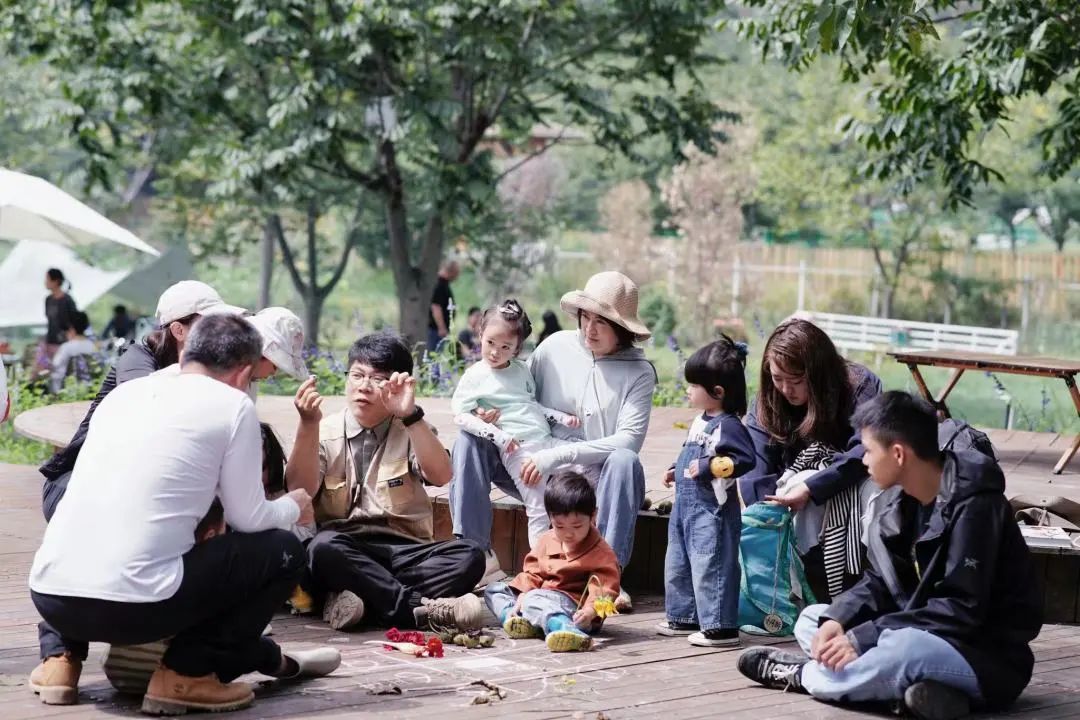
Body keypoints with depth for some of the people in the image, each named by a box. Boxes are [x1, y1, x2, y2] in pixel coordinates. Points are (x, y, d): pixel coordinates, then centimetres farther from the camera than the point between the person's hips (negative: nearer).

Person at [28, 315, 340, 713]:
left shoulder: (124, 391, 20)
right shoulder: (234, 405, 3)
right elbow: (248, 520, 8)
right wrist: (292, 507, 30)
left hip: (49, 597, 7)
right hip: (136, 603, -7)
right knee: (283, 549, 13)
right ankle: (186, 673, 4)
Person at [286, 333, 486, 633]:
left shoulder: (409, 432, 11)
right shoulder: (325, 432, 8)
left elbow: (441, 476, -10)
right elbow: (300, 491, -10)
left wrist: (410, 415, -20)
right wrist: (308, 425, -21)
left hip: (403, 549, 2)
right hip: (343, 549, -2)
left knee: (469, 556, -26)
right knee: (324, 546, -37)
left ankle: (365, 601, -33)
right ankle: (422, 608, -35)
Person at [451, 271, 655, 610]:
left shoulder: (638, 372, -6)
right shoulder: (557, 346, 2)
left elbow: (628, 440, -17)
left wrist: (557, 455, -25)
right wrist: (491, 411, -13)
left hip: (593, 481, -3)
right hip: (538, 477, 4)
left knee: (625, 461, -35)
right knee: (471, 440, -14)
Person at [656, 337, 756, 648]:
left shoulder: (728, 425, -18)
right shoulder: (701, 421, 12)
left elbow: (745, 459, -25)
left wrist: (709, 466, -28)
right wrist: (677, 471, 17)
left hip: (712, 509, -11)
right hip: (686, 505, 11)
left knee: (710, 567, -9)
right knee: (677, 565, 19)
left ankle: (720, 627, -4)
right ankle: (684, 617, 31)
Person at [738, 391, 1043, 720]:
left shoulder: (973, 507, -21)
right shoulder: (903, 503, 6)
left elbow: (961, 610, -25)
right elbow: (879, 583, 9)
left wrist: (861, 639, -26)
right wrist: (837, 620, -13)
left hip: (988, 657, -9)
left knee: (905, 647, -39)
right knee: (811, 620, 4)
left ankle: (802, 675, -11)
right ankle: (916, 684, -20)